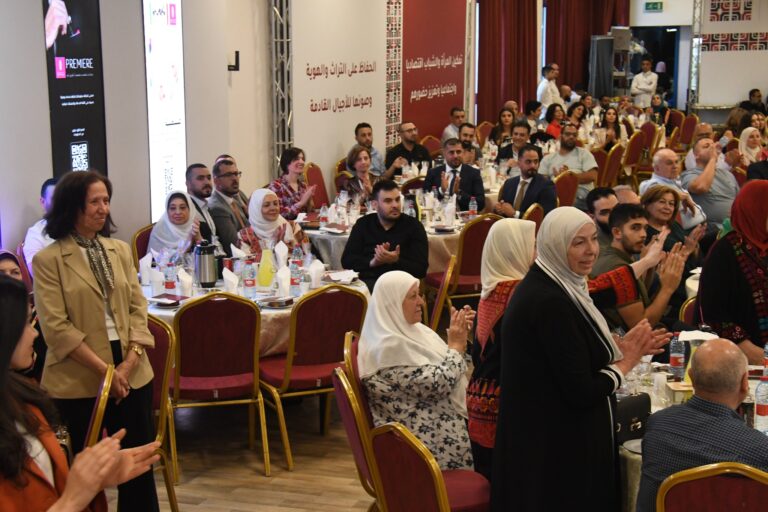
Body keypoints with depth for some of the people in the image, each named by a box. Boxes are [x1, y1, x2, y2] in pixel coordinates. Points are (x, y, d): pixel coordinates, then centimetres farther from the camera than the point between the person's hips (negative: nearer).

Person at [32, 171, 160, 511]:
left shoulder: (120, 250, 10)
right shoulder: (48, 260, -7)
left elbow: (138, 307, 6)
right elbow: (56, 327, -12)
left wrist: (131, 360, -9)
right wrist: (104, 370, -16)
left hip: (132, 375, 5)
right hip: (78, 382, -4)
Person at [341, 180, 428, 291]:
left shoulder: (414, 226, 8)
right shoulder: (363, 224, 15)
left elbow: (421, 269, 0)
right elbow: (346, 260, 7)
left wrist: (396, 261, -18)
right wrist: (372, 262, -11)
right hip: (366, 281, 1)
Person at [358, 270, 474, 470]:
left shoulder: (406, 329, 6)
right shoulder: (390, 347, -22)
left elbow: (438, 362, 16)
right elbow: (437, 384, -23)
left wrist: (457, 337, 1)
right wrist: (456, 345, -12)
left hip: (438, 422, 9)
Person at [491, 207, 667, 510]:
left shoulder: (546, 284, 6)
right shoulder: (551, 302, -24)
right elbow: (582, 392, -23)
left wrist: (620, 348, 2)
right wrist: (627, 360, -8)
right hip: (559, 449, -10)